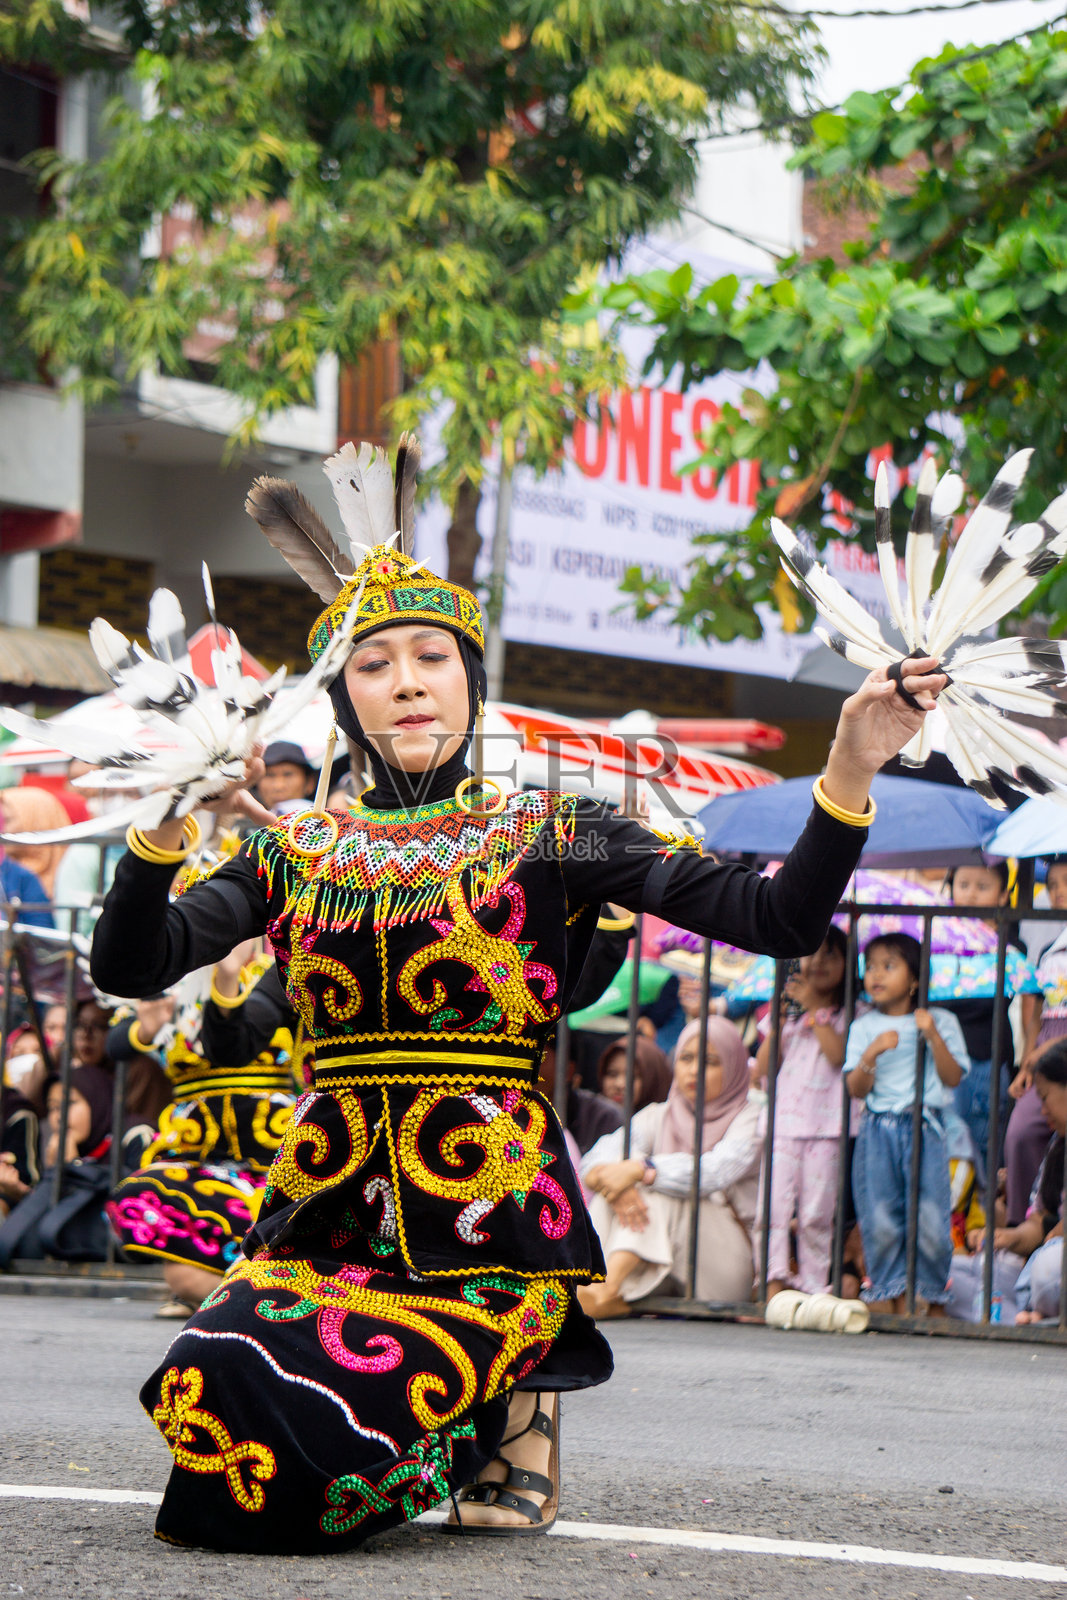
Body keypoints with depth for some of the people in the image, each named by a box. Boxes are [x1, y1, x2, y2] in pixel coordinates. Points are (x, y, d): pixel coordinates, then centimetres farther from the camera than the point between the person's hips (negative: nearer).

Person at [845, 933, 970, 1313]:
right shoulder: (864, 1028, 9)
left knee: (931, 1220, -7)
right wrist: (871, 1054, -15)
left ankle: (933, 1298, 9)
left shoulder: (941, 1022, 8)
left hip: (925, 1128, -1)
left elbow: (954, 1078, 0)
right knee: (880, 1220, -4)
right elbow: (856, 1089, 2)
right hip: (878, 1131, 1)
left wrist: (933, 1036, -11)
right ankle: (888, 1294, 6)